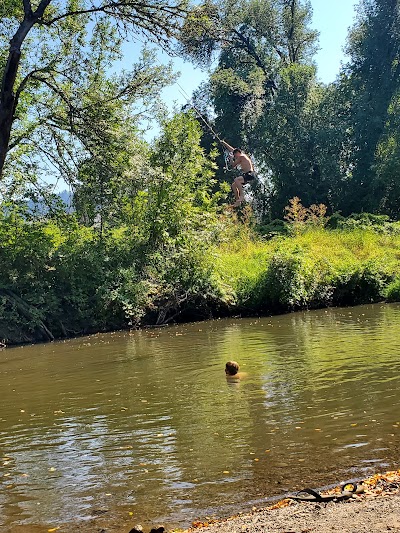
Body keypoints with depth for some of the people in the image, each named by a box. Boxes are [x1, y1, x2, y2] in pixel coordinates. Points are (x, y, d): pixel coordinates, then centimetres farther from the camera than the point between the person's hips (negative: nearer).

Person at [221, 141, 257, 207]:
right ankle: (237, 201, 8)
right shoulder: (242, 155, 19)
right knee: (233, 185, 9)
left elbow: (233, 165, -4)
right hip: (247, 175, 10)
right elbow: (232, 149, 31)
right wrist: (224, 143, 36)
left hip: (250, 174, -10)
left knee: (236, 180, -31)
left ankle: (242, 195, -25)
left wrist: (231, 158, 12)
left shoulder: (241, 156, -8)